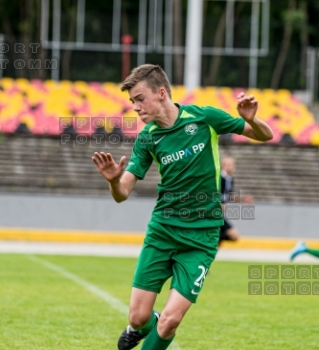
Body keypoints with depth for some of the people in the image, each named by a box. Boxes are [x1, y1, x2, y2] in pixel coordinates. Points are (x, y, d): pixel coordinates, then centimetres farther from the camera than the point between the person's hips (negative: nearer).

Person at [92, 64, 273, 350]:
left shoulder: (204, 118, -8)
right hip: (162, 230, 3)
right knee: (139, 316, 0)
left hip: (201, 236, -3)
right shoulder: (147, 138, -1)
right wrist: (114, 179, -27)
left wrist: (251, 120, -21)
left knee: (170, 320, -13)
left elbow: (265, 135, 2)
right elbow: (122, 194, -4)